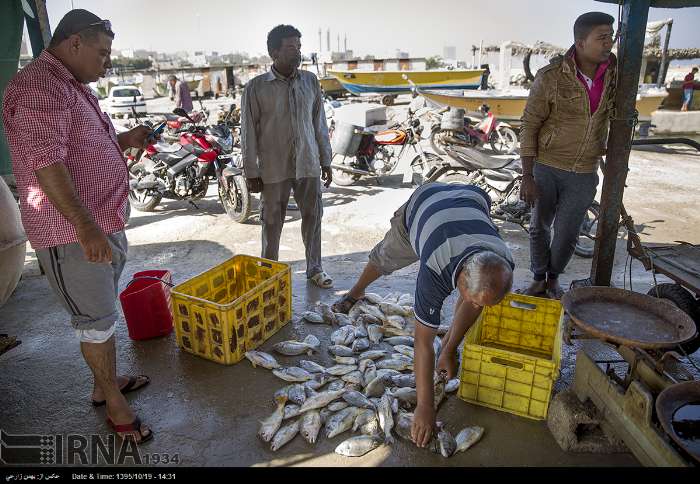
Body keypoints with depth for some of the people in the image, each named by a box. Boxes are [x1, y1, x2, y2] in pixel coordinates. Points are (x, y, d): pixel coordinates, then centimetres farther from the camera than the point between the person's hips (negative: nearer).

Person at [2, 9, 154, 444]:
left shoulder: (74, 86, 16)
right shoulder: (38, 87, -16)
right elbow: (47, 164, -25)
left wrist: (124, 142, 10)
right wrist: (85, 225, -30)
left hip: (107, 224, 10)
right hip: (73, 234, -10)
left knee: (103, 311, 19)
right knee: (96, 320, 2)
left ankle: (107, 382, 36)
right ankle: (116, 405, 17)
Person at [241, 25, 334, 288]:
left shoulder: (310, 81, 3)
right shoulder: (256, 87, -7)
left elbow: (319, 123, 9)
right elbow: (249, 132, -4)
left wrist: (326, 160, 9)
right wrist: (251, 172, -5)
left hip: (308, 165, 3)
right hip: (273, 168, -3)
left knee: (313, 216, 10)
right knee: (272, 222, 7)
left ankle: (314, 268, 26)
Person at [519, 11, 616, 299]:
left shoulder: (614, 72, -4)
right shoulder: (550, 77, -17)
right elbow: (529, 127, -12)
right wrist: (527, 177, -15)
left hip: (584, 173, 3)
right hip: (546, 167, -2)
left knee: (567, 234, 7)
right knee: (540, 226, 12)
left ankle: (554, 277, 35)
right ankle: (539, 279, 33)